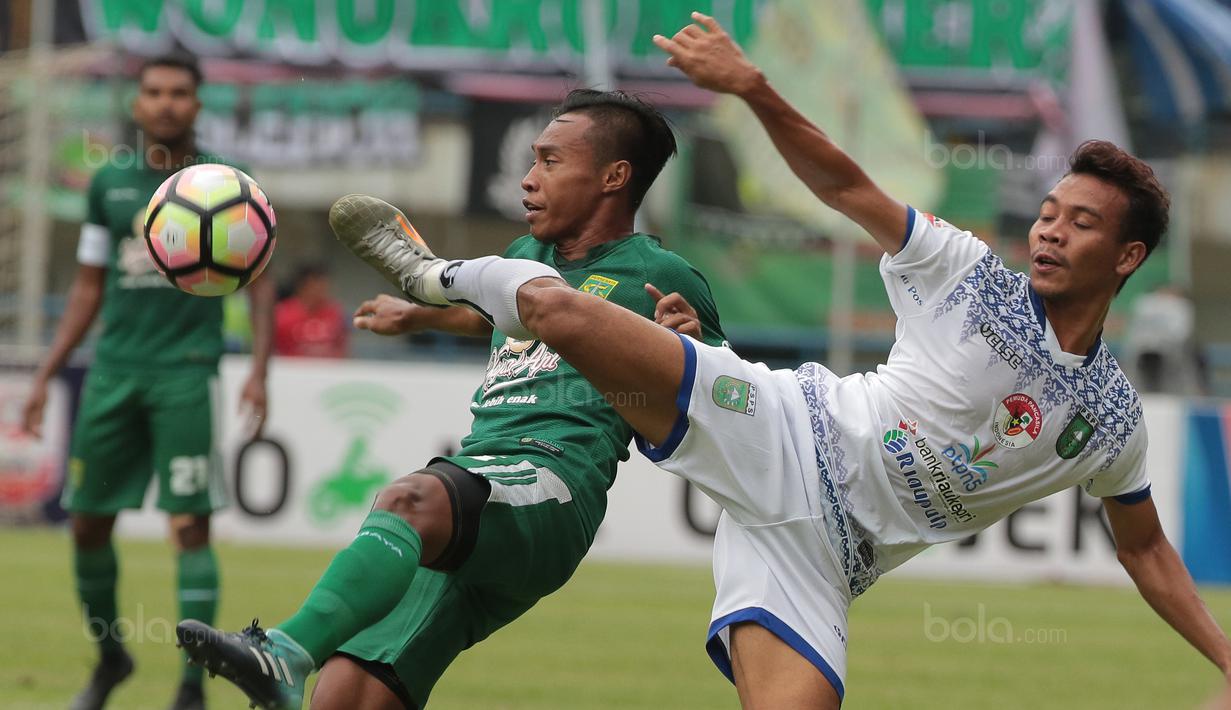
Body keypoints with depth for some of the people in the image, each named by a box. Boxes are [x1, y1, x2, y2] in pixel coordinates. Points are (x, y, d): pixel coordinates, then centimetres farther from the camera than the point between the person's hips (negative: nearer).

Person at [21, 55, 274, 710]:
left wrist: (258, 371, -10)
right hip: (114, 369, 4)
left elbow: (259, 284, 2)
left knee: (189, 524, -10)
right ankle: (109, 655, 27)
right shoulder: (110, 183, 10)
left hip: (186, 370, -4)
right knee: (88, 521, 6)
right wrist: (45, 376, 13)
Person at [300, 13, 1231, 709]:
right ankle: (448, 277, 15)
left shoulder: (1112, 420, 9)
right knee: (558, 309, -20)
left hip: (828, 546, 2)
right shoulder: (974, 277, 3)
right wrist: (750, 86, -13)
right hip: (791, 438, -2)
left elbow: (1145, 550, 20)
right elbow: (847, 188, 2)